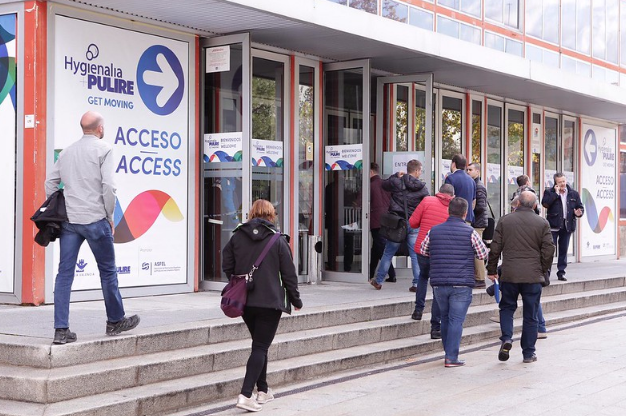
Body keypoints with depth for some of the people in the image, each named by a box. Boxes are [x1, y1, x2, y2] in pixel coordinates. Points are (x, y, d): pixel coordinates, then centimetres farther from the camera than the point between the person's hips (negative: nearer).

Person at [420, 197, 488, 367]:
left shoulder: (434, 231, 6)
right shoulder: (469, 232, -5)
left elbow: (423, 251, 17)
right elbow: (483, 255, 1)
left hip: (438, 283, 4)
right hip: (461, 284, -4)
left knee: (445, 318, 17)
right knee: (456, 320, -2)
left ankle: (449, 353, 23)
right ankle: (451, 358, -6)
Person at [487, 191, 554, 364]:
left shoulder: (504, 221, 1)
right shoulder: (542, 223, -1)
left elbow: (495, 248, 2)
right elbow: (549, 250, 0)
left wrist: (491, 270, 12)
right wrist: (543, 271, 13)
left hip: (509, 274, 0)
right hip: (533, 275, 0)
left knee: (507, 307, 18)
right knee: (530, 315, 7)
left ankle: (506, 338, -5)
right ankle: (528, 353, 12)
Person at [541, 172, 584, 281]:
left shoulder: (574, 194, 10)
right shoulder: (549, 192, 1)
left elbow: (580, 207, 14)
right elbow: (545, 203, -16)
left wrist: (579, 213, -8)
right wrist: (556, 193, -15)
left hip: (567, 226, 3)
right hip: (554, 226, -3)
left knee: (563, 250, 9)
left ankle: (561, 272, 17)